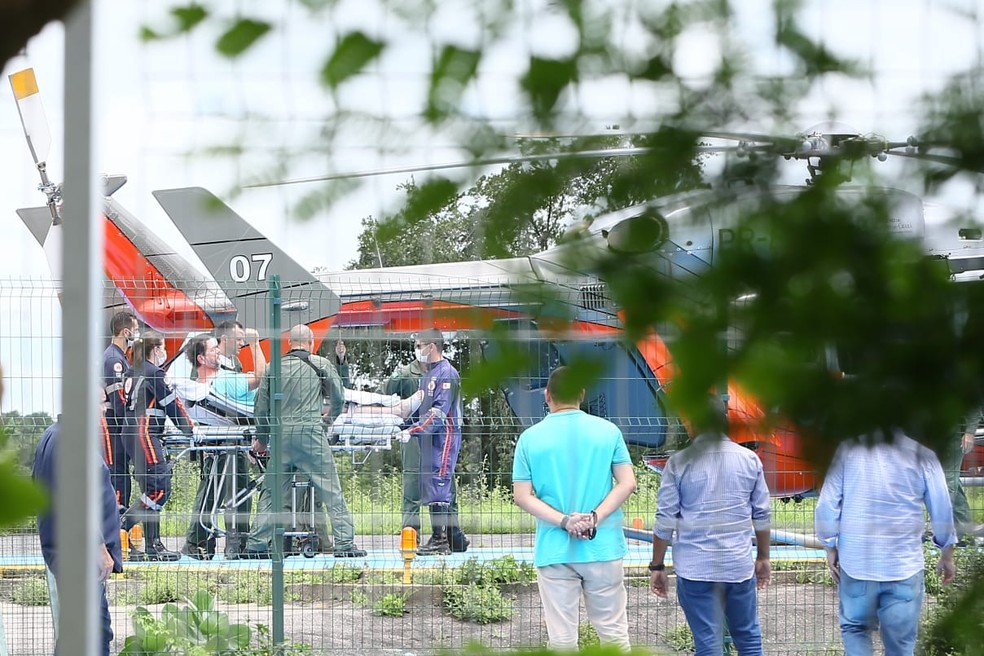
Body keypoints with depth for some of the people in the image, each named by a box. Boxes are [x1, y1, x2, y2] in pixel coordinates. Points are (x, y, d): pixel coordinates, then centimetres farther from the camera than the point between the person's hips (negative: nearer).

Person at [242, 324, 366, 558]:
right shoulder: (321, 364, 3)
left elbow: (262, 406, 15)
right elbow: (338, 399, 8)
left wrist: (261, 438, 29)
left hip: (281, 433, 3)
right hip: (310, 431, -3)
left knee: (271, 490, 11)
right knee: (331, 489, 0)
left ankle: (256, 545, 9)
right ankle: (345, 543, -4)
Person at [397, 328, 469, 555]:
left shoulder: (447, 374, -12)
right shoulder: (428, 374, 19)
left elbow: (440, 411, -19)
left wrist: (415, 430, -22)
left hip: (444, 436, -10)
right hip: (428, 437, 10)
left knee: (438, 485, -11)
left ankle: (439, 540, -10)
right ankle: (455, 538, 15)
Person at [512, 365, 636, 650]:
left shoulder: (530, 438, 1)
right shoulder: (608, 431, 1)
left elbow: (522, 496, -4)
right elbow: (627, 483, -4)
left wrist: (565, 521, -9)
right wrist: (595, 517, -10)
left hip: (554, 550, 0)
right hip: (603, 548, 0)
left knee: (562, 638, 4)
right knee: (613, 632, 9)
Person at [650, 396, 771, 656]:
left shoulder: (680, 463, -6)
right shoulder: (749, 459, 2)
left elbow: (665, 520, -4)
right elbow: (762, 515, 8)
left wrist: (657, 566, 5)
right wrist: (763, 557, 21)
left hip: (695, 567, -2)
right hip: (740, 565, 2)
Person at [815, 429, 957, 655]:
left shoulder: (849, 448, -4)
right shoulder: (920, 451, -5)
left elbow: (827, 504, -1)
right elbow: (941, 508, 1)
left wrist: (830, 547, 12)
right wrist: (947, 554, 15)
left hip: (856, 560, 1)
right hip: (904, 563, -1)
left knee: (855, 628, 18)